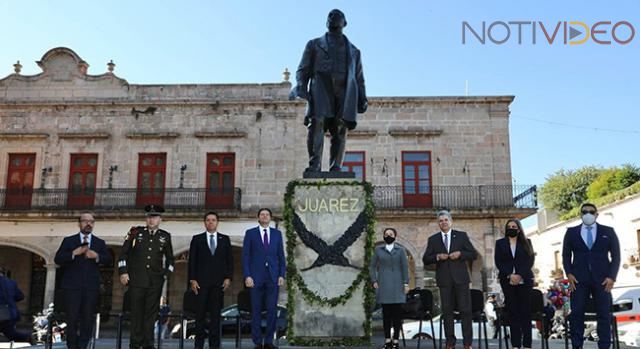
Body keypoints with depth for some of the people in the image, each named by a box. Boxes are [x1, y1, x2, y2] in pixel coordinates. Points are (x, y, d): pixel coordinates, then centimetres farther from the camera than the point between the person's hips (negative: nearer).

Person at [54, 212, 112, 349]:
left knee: (87, 319, 1)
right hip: (72, 285, -1)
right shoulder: (68, 241, 10)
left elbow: (108, 260, 5)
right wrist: (74, 253, -13)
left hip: (91, 286, 1)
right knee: (72, 318, -2)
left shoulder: (100, 243, 14)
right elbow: (58, 259, 0)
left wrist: (97, 256, -13)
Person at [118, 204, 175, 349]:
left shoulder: (165, 236, 9)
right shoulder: (136, 232, 6)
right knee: (136, 312, 3)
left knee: (151, 313, 1)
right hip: (136, 280, -1)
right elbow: (124, 253, 7)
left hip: (155, 282, 1)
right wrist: (123, 272, 0)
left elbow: (170, 259, 18)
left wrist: (167, 273, 7)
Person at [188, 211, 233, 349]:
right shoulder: (197, 239, 7)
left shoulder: (225, 239, 10)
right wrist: (192, 279, -4)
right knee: (200, 312, 0)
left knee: (215, 312, 2)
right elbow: (192, 261, 4)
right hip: (201, 282, -1)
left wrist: (228, 278, -1)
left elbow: (230, 260, 9)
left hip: (218, 282, 1)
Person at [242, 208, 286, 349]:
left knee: (272, 310, 0)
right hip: (256, 277, -2)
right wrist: (247, 276, -9)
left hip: (273, 277, 2)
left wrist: (282, 275, 0)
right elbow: (245, 256, -1)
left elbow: (281, 256, 9)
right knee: (256, 310, 2)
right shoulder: (250, 233, 3)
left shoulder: (277, 233, 10)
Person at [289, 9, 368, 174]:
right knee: (316, 123, -21)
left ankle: (335, 168, -19)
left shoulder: (354, 51, 29)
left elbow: (359, 78, 23)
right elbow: (303, 69, 13)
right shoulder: (314, 44, 24)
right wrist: (301, 86, -8)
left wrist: (362, 99, 7)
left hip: (345, 90, 2)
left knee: (340, 128, -12)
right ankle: (314, 165, -27)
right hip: (321, 86, -2)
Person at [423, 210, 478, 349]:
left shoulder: (461, 236, 7)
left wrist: (460, 254, -11)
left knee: (465, 310, -2)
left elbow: (474, 254, 5)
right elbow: (425, 259, 6)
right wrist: (437, 257, -12)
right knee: (447, 311, 4)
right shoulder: (433, 239, 9)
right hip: (444, 279, 1)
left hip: (460, 278, -1)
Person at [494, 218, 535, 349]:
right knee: (512, 311, -2)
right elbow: (498, 262, 4)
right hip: (507, 281, 1)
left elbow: (530, 260, 2)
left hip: (524, 280, 0)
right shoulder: (500, 243, 12)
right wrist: (510, 275, -10)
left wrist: (520, 275, -11)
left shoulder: (526, 242, 11)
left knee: (525, 311, -3)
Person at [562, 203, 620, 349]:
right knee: (576, 314, -3)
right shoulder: (571, 232, 9)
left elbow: (616, 256, 5)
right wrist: (569, 274, -3)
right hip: (578, 279, 0)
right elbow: (566, 255, 10)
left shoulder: (608, 232, 8)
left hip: (602, 279, 0)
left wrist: (612, 277, -6)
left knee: (604, 315, 1)